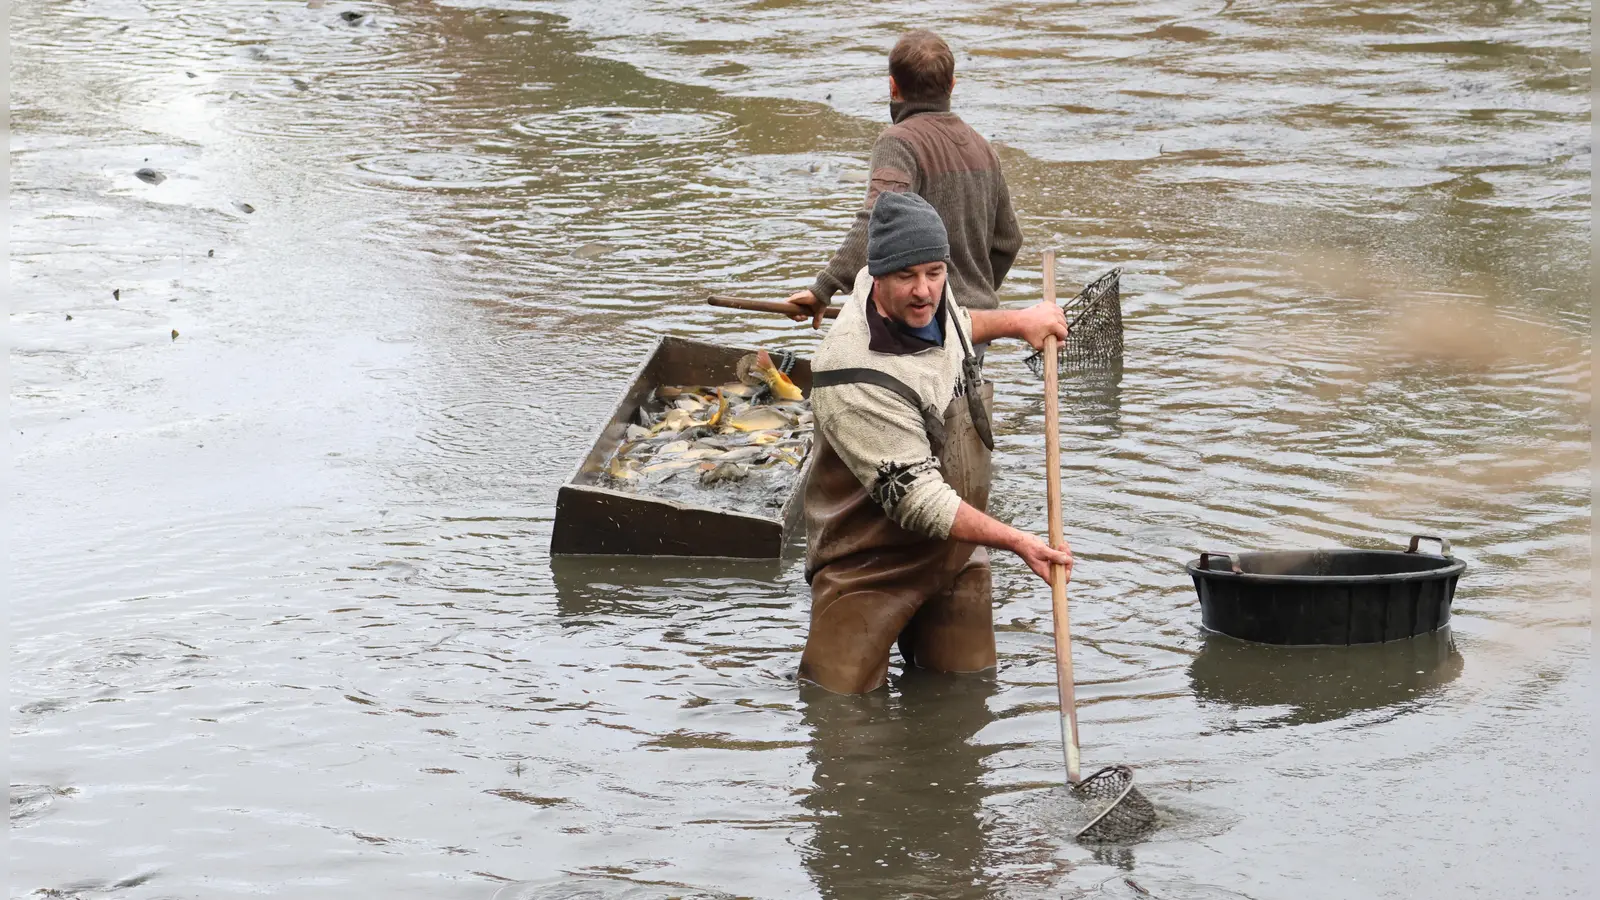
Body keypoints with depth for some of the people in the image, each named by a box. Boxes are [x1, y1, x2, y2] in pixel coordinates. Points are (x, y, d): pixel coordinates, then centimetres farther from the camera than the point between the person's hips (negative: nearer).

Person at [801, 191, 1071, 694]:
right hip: (872, 561, -7)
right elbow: (916, 499, -30)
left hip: (956, 551, 7)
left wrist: (1017, 322, 24)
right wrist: (1016, 542, -31)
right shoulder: (855, 375, -32)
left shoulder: (925, 298, -7)